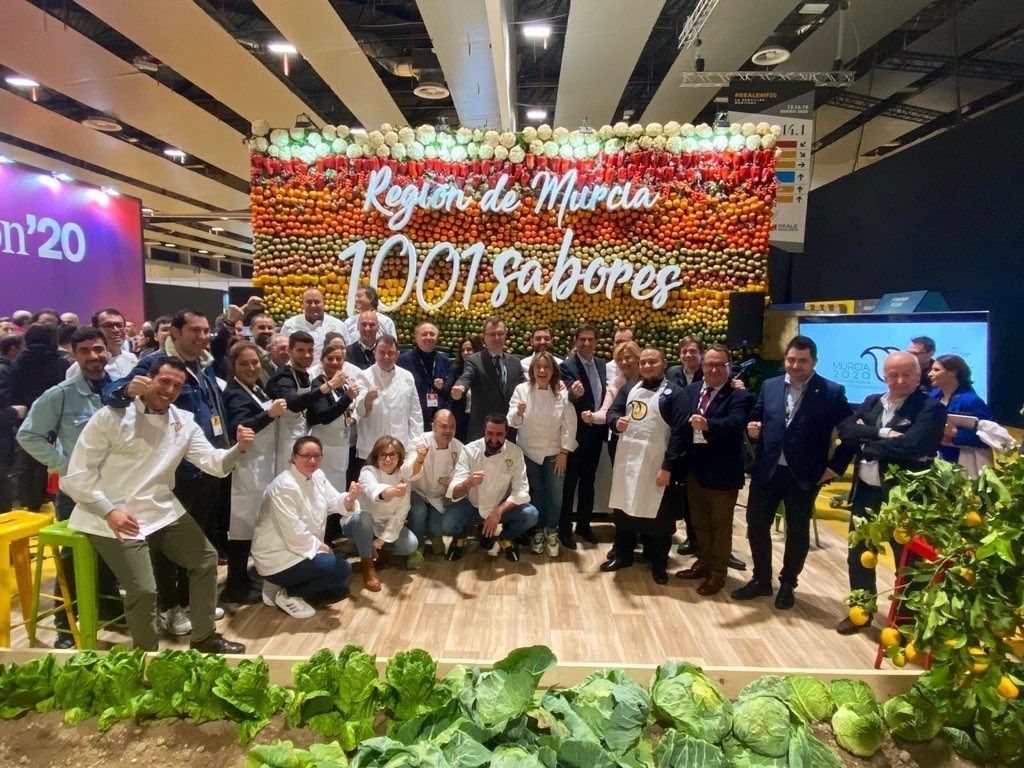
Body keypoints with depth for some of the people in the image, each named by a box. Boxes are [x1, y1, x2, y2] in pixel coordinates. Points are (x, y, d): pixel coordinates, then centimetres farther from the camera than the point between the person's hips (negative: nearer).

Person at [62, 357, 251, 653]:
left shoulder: (184, 422, 2)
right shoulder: (112, 416, -11)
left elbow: (213, 462, -6)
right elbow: (78, 473, -11)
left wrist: (238, 449, -27)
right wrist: (109, 510, -20)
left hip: (163, 511, 6)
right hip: (115, 517, -6)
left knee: (206, 559, 9)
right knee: (144, 589, -14)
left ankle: (204, 637, 27)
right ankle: (146, 655, 15)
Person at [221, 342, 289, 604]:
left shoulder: (257, 389, 12)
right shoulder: (235, 393, -14)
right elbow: (236, 429, -30)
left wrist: (275, 412, 8)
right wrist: (270, 414, -36)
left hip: (263, 464, 9)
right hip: (246, 467, -9)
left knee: (255, 521, 15)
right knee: (243, 523, -4)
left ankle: (243, 578, 28)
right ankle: (235, 586, 6)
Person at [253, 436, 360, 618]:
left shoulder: (318, 475, 2)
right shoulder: (285, 487, -25)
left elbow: (334, 502, -4)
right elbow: (293, 533, -25)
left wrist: (350, 498, -25)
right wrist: (319, 546, -13)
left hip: (304, 549, 9)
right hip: (278, 558, -9)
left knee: (339, 589, 12)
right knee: (342, 570, -17)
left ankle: (286, 586, 16)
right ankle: (287, 594, -4)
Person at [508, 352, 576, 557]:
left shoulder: (562, 392, -9)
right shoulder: (522, 390, -8)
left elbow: (569, 424, -7)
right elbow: (513, 421, -11)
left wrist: (564, 451, -9)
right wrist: (518, 413, -34)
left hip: (554, 452, 0)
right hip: (529, 452, 0)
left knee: (555, 494, 2)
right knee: (535, 493, 8)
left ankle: (552, 532, 24)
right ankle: (538, 531, 27)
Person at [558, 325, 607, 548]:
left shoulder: (601, 364, 6)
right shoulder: (567, 365, -14)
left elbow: (604, 394, 13)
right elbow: (567, 397, -26)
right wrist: (574, 393, -48)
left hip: (596, 431, 6)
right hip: (576, 432, -6)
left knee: (588, 480, 16)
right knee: (569, 482, 4)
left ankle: (584, 524, 29)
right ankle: (564, 529, 14)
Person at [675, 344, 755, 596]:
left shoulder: (740, 396, -13)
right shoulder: (692, 390, 6)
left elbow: (735, 424, -31)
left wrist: (707, 425, -47)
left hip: (722, 473, -6)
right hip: (694, 469, 6)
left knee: (720, 525, 11)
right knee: (699, 522, 20)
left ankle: (718, 572, 26)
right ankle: (703, 562, 38)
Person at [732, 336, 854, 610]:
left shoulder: (832, 392, -7)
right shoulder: (769, 386, 5)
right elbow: (757, 418, 12)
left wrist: (835, 467, -8)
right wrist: (753, 430, -11)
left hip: (805, 475, -3)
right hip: (766, 471, 3)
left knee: (797, 532, 11)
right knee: (756, 525, 9)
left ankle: (787, 585, 31)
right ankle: (761, 580, 28)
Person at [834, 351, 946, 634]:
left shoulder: (931, 408, -11)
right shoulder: (871, 402, 8)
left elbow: (909, 446, -26)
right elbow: (845, 429, -6)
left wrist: (866, 443, -13)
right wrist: (882, 433, -20)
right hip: (865, 492, 6)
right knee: (858, 556, 18)